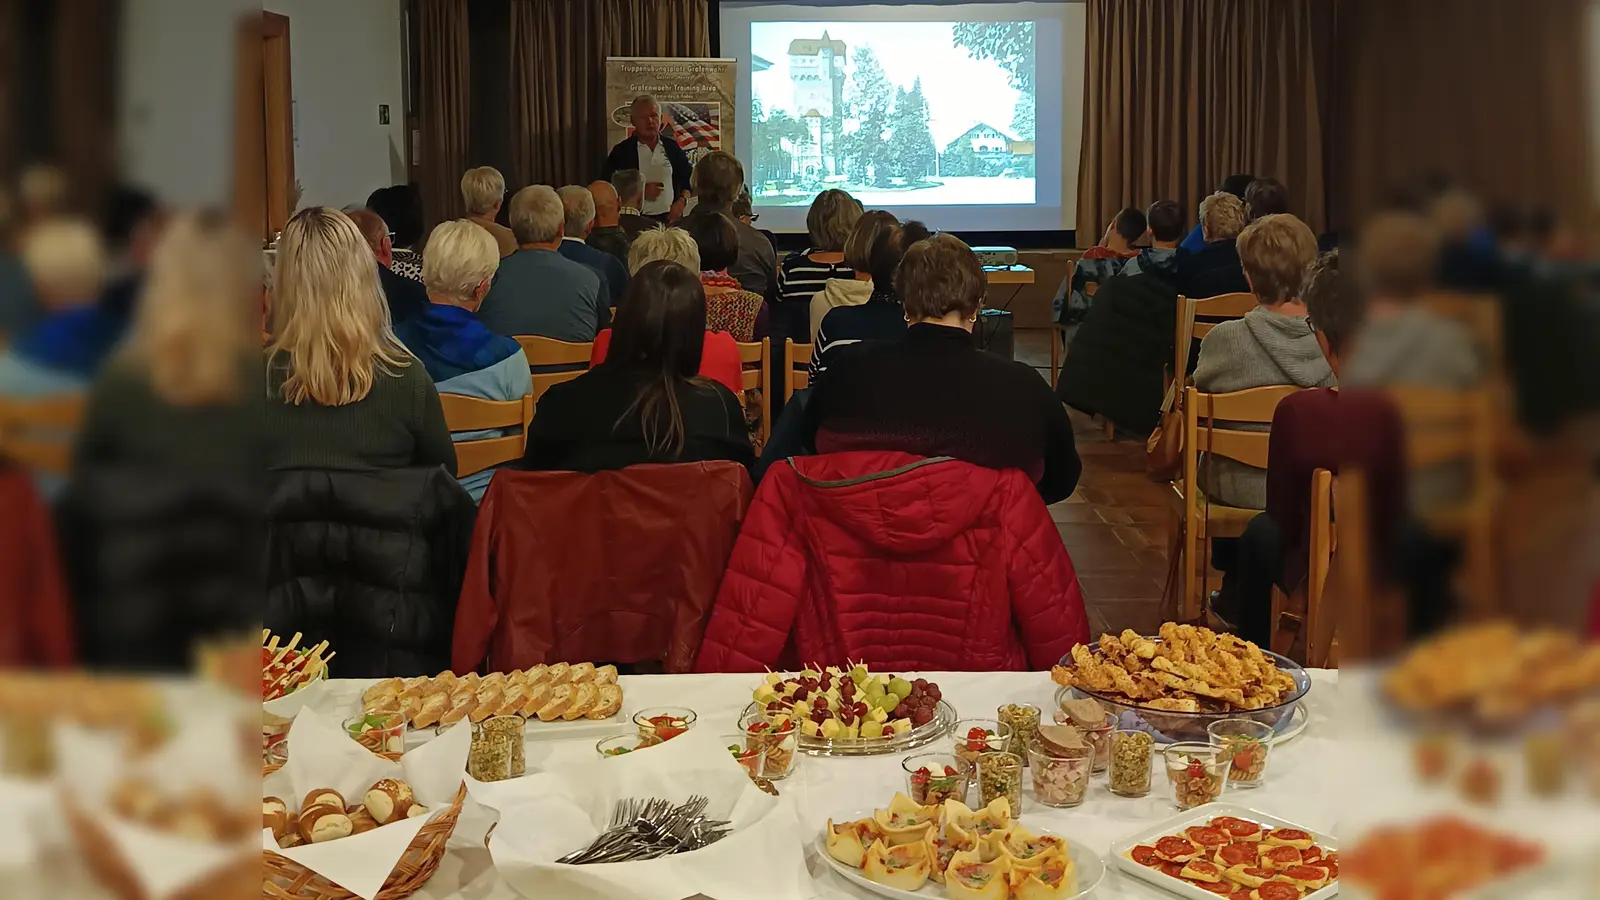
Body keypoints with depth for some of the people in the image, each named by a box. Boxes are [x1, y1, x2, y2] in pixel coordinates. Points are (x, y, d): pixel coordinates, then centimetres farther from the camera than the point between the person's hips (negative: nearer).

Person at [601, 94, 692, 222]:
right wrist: (641, 191, -10)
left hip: (669, 217, 3)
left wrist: (681, 201, 0)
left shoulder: (672, 147, 11)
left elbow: (689, 179, 17)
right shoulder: (622, 151, 2)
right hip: (636, 221, -2)